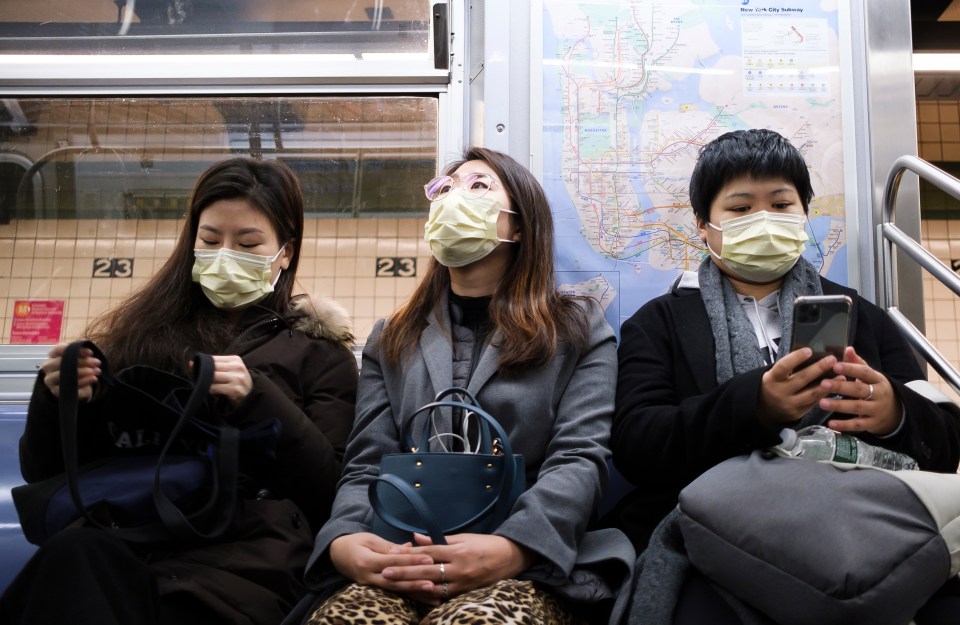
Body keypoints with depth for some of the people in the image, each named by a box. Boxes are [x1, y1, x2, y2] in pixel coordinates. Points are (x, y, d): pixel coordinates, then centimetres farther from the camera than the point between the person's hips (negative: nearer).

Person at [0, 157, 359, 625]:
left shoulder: (316, 351, 14)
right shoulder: (134, 331, 20)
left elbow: (334, 494, 2)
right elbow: (48, 476, 19)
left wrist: (258, 400, -10)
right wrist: (56, 401, -3)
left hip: (242, 554, -3)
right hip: (116, 543, 4)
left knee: (70, 569, -33)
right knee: (75, 556, -35)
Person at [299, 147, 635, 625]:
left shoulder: (579, 330, 12)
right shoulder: (391, 340, 21)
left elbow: (579, 459, -2)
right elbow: (367, 465, 10)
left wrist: (512, 548, -22)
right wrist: (343, 542, -14)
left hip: (527, 566, -1)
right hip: (401, 565, 2)